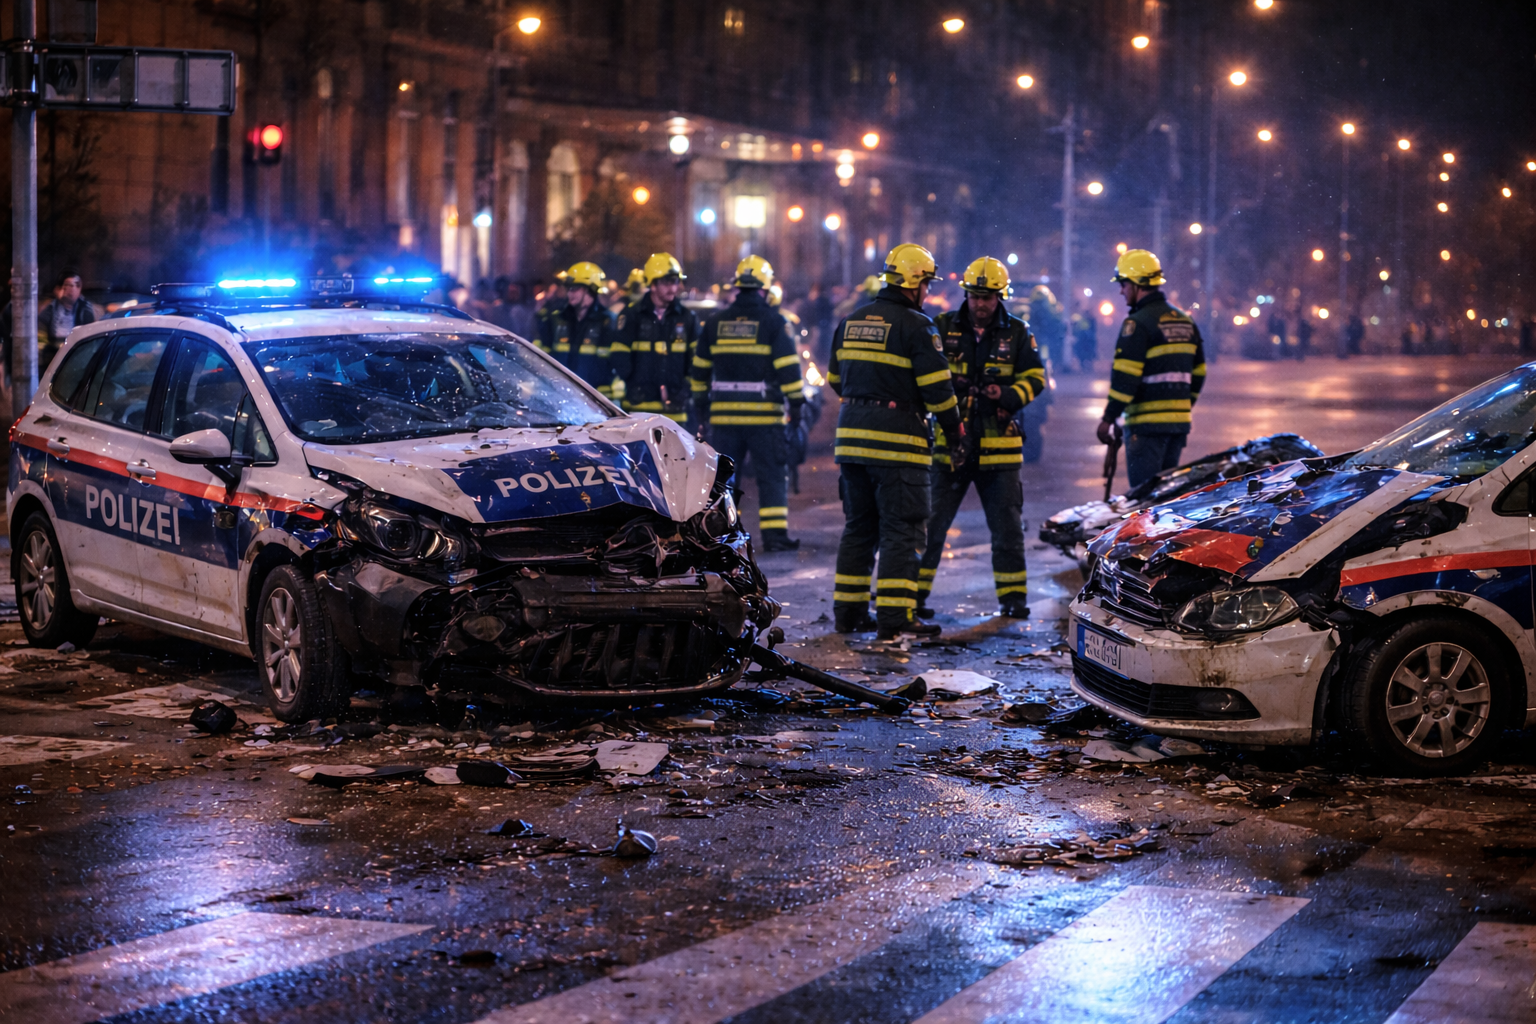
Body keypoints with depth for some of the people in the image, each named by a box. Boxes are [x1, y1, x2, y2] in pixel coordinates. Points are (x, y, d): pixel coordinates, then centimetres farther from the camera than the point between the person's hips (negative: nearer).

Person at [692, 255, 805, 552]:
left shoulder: (715, 322, 9)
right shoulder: (773, 321, -4)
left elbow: (700, 369, 15)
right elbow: (789, 368, -7)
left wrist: (701, 404, 24)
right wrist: (796, 405, -2)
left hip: (724, 413, 3)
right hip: (764, 413, -3)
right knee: (772, 474, 3)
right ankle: (774, 533, 0)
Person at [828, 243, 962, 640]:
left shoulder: (850, 322, 12)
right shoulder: (915, 326, -9)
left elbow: (835, 380, 20)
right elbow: (937, 388, -11)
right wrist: (955, 436, -1)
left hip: (852, 438, 7)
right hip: (897, 443, -7)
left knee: (858, 527, 15)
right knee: (901, 531, -3)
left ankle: (848, 612, 17)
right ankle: (894, 617, -7)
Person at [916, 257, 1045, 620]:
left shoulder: (1017, 333, 5)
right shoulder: (943, 328, 4)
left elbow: (1035, 377, 6)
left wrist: (1008, 395, -13)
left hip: (998, 445, 1)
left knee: (1007, 525, 5)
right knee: (931, 523, 1)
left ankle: (1013, 596, 15)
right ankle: (914, 592, 9)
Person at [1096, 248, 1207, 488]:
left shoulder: (1138, 324, -12)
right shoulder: (1185, 321, 14)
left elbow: (1125, 377, -17)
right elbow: (1198, 372, 18)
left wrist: (1108, 418, -13)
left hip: (1146, 423, -8)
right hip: (1179, 422, 8)